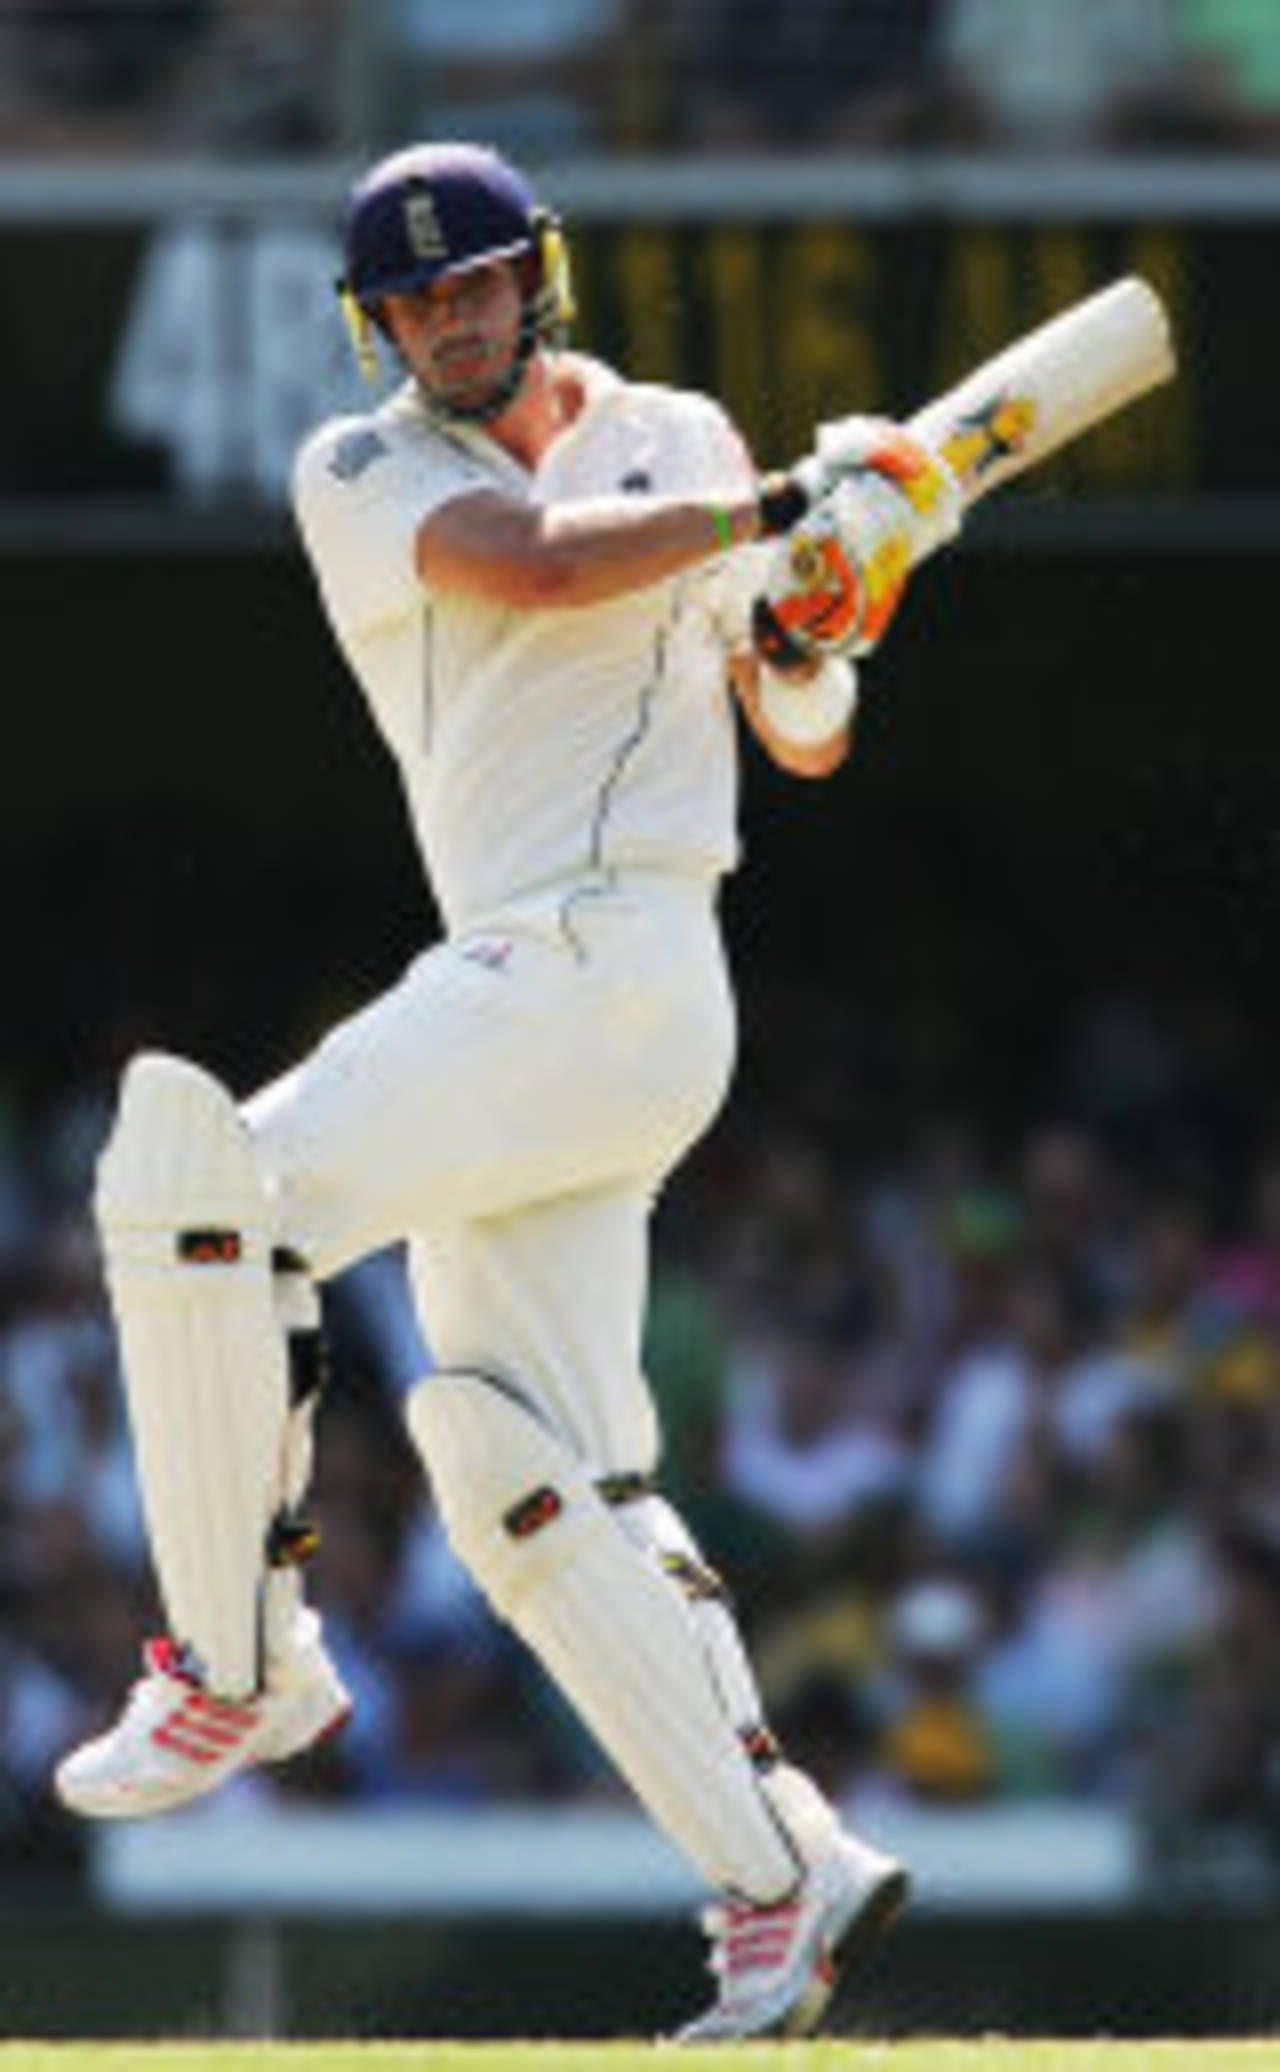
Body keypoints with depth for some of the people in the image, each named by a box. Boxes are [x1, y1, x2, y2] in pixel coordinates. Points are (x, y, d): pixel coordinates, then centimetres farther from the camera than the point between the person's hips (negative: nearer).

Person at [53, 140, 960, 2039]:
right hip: (505, 992, 5)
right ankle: (784, 1881, 1)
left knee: (205, 1189, -22)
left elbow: (805, 746, 18)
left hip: (618, 956, -5)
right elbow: (541, 562, -9)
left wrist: (808, 644, -4)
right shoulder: (366, 474, 12)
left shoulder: (679, 444, 11)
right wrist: (783, 509, -9)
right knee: (529, 1474, 0)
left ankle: (238, 1665, -12)